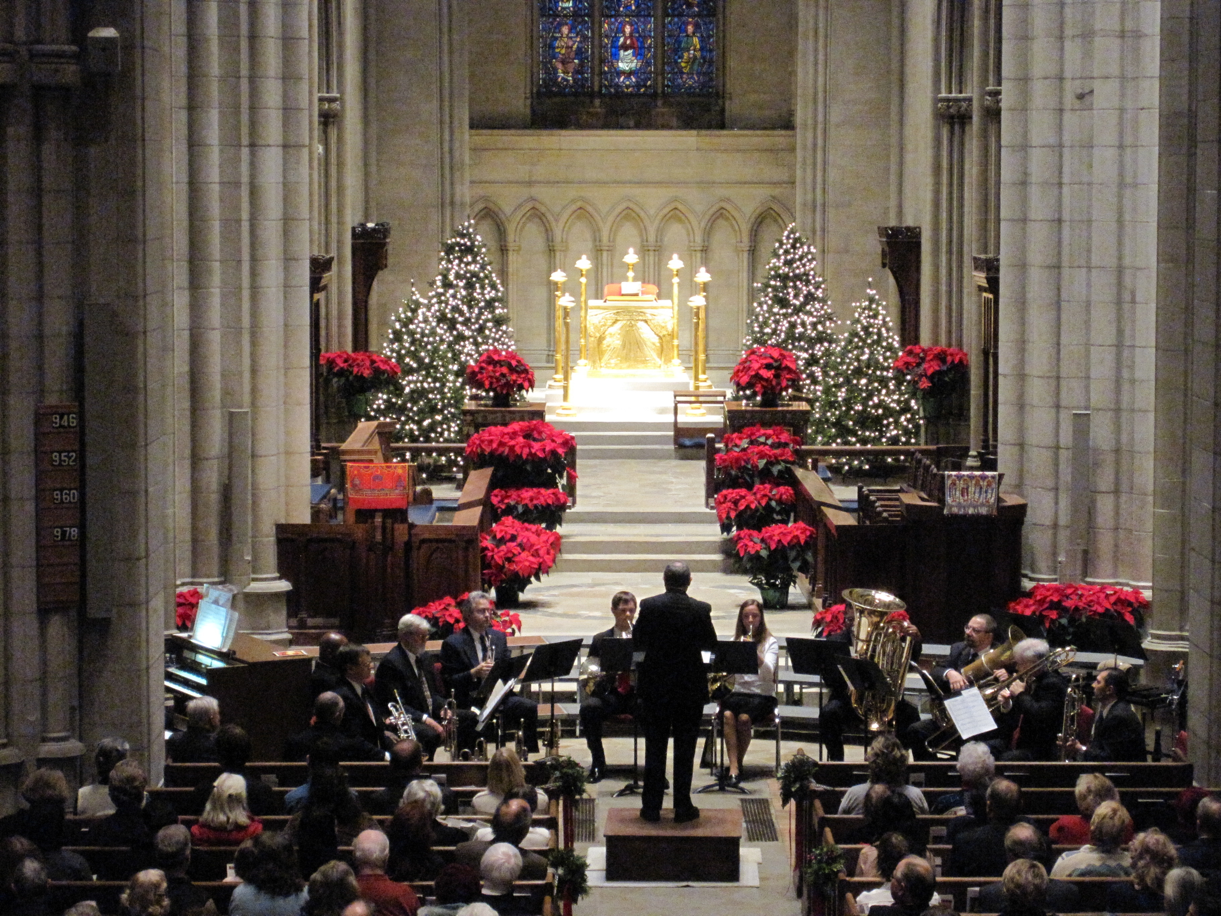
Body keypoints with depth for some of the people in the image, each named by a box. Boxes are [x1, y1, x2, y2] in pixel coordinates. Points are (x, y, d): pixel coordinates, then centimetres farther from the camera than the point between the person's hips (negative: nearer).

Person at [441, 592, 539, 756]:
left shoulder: (498, 637, 17)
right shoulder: (453, 644, -1)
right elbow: (448, 683, -5)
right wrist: (473, 673, -20)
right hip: (469, 702, -5)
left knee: (530, 708, -21)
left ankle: (527, 755, -12)